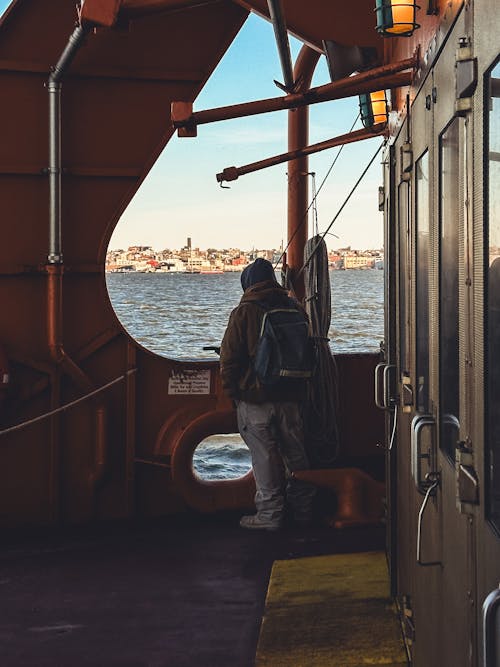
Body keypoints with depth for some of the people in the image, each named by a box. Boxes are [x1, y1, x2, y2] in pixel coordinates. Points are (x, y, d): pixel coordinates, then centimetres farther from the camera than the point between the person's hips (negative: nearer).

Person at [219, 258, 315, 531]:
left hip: (255, 398, -5)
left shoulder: (243, 312, -9)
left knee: (264, 457, 1)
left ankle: (269, 514, 4)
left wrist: (231, 390, 4)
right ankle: (302, 509, 24)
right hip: (291, 396, 5)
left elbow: (230, 357, -9)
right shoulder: (293, 308, 6)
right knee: (295, 452, 14)